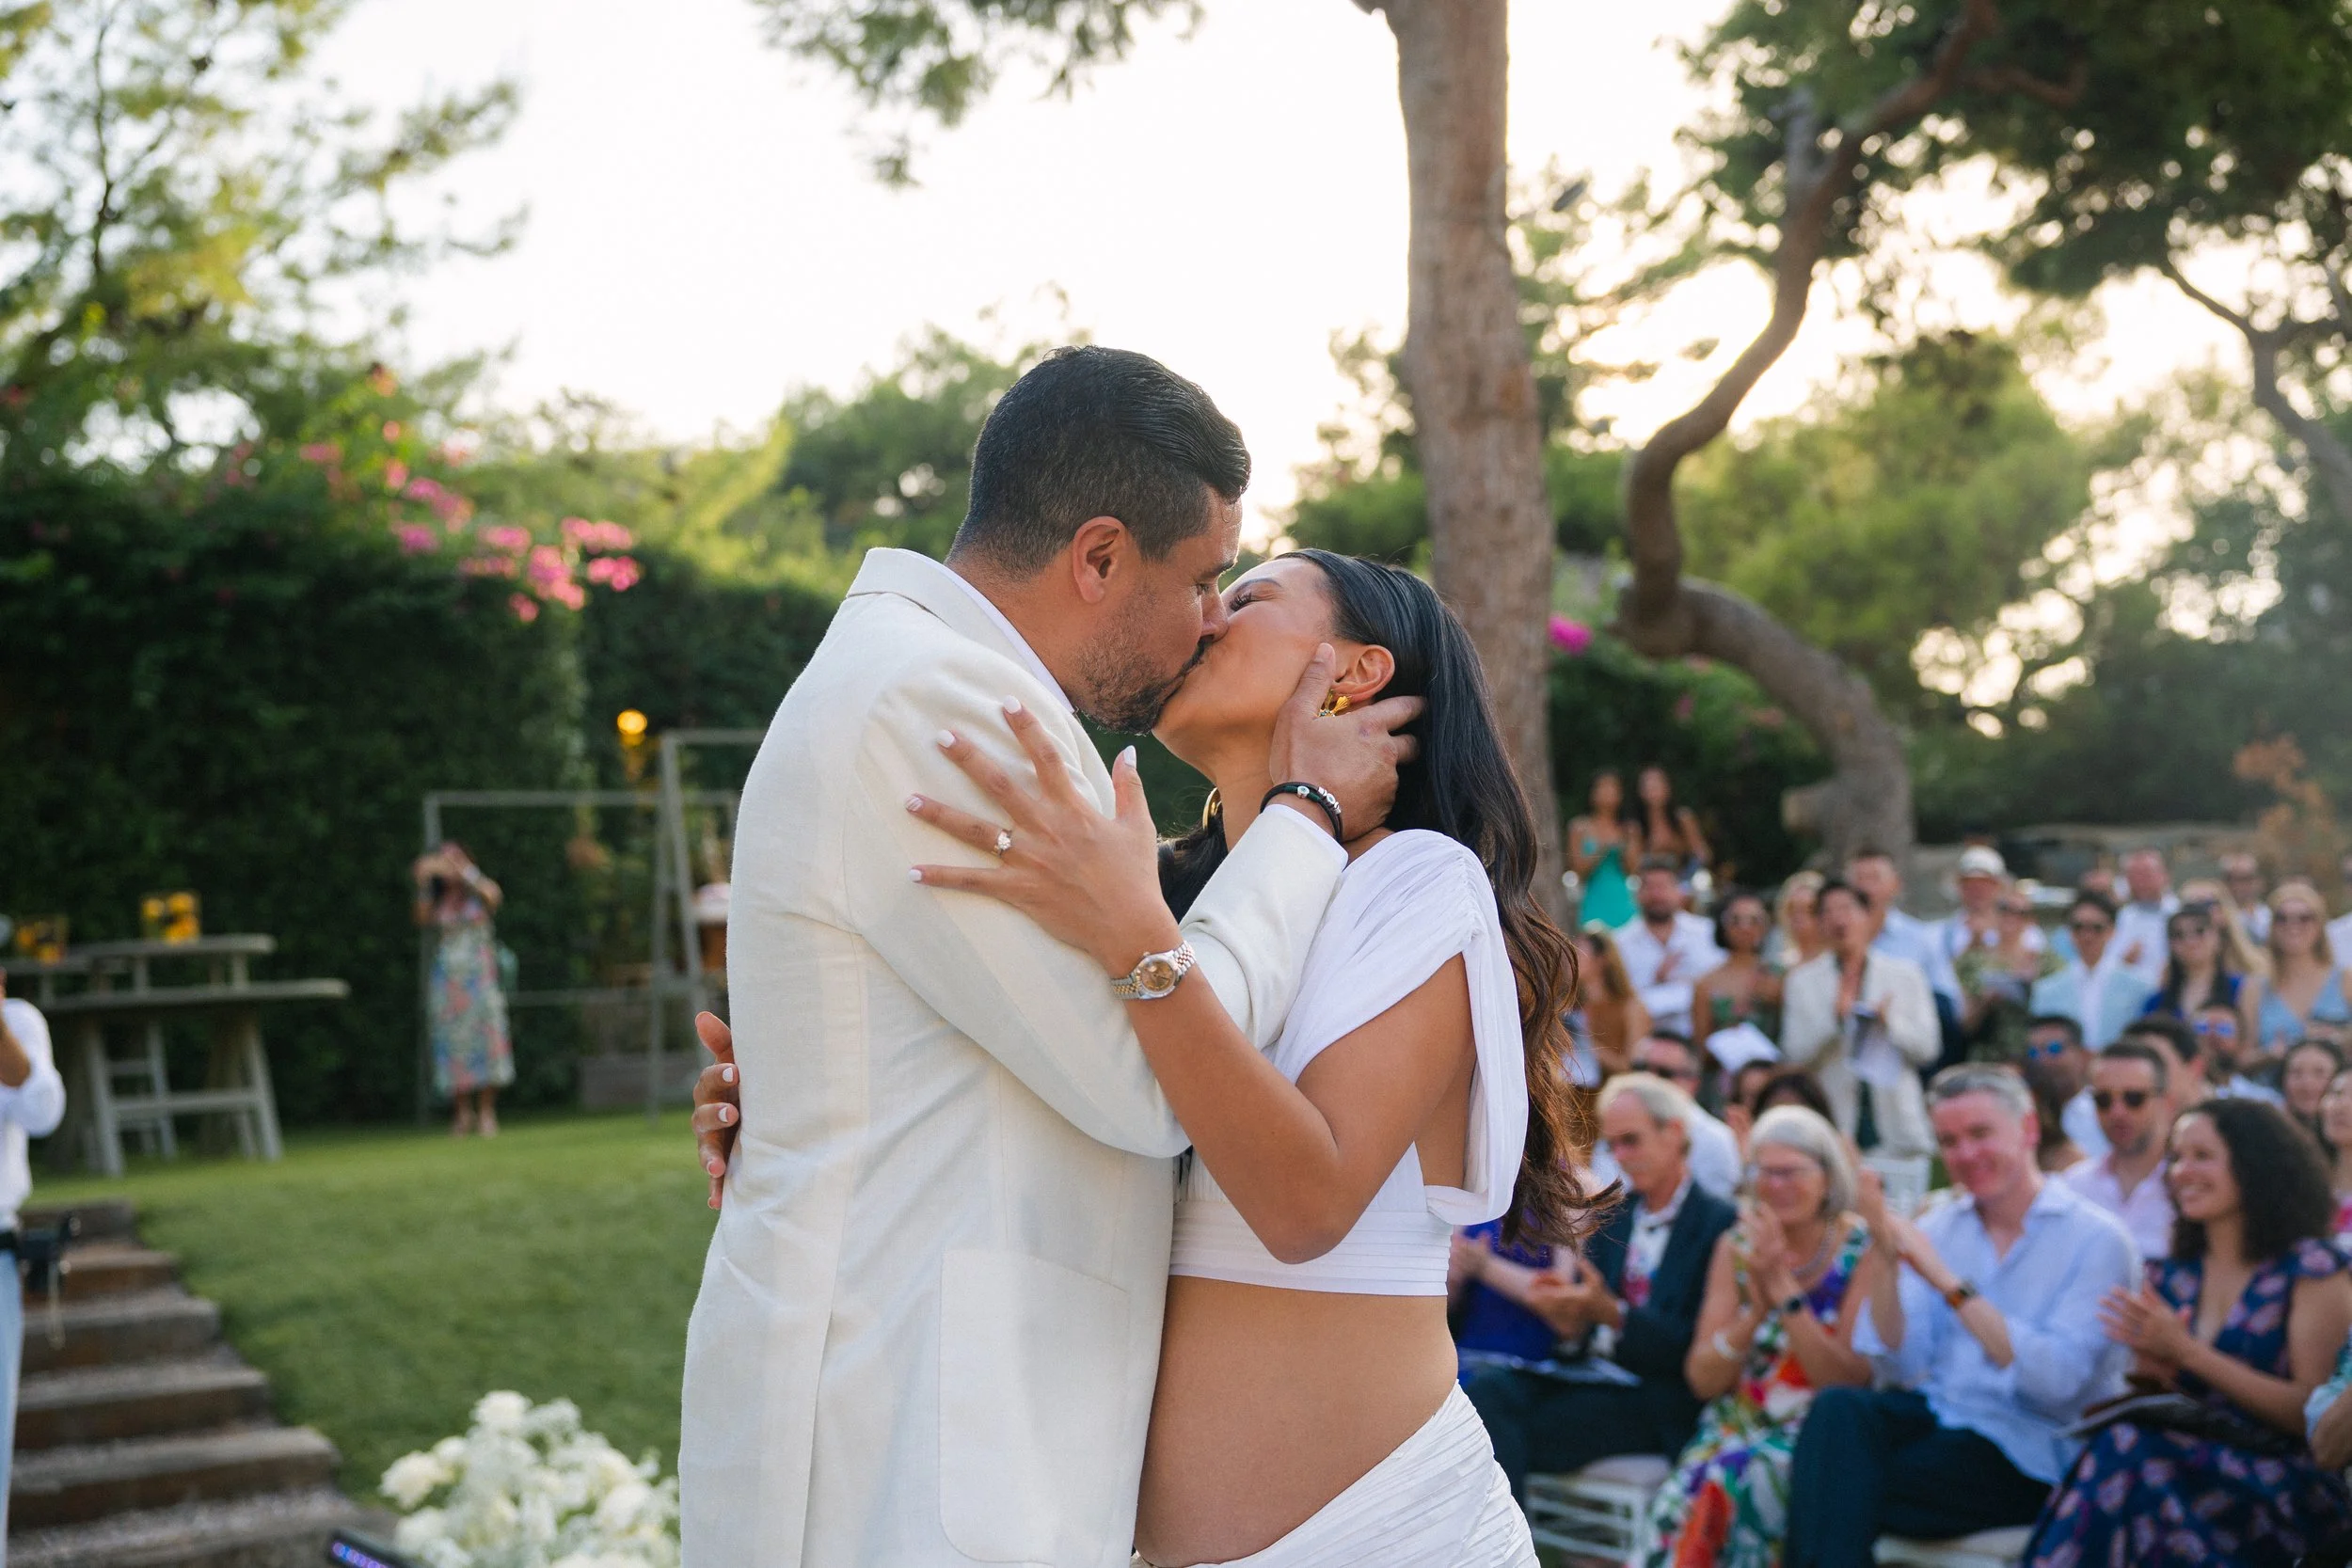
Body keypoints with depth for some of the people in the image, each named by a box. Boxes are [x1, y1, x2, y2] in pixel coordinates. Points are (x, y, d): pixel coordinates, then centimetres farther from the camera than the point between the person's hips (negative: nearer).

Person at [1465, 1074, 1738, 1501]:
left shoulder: (1720, 1225, -3)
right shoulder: (1612, 1218, 18)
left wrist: (1613, 1314, -20)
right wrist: (1568, 1320, -9)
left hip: (1653, 1400, -6)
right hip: (1588, 1376, 6)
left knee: (1526, 1432, -28)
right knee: (1488, 1390, -23)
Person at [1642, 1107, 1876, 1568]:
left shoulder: (1861, 1250, -3)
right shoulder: (1736, 1247, 8)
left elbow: (1851, 1382, -11)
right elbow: (1702, 1379, 4)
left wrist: (1784, 1290, -17)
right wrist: (1757, 1308, -13)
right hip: (1737, 1425, 3)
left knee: (1736, 1482, -33)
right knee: (1679, 1499, -29)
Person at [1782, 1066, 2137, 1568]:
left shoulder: (2095, 1239, -4)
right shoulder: (1938, 1228, 11)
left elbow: (2057, 1381, -18)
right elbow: (1902, 1368, 1)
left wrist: (1949, 1283, -20)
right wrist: (1886, 1262, -14)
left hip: (2029, 1451, -5)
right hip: (1935, 1412, 5)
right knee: (1837, 1409, -29)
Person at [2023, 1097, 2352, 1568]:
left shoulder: (2311, 1270, 0)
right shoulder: (2171, 1277, 15)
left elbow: (2314, 1414, -6)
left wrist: (2187, 1352, -12)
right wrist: (2150, 1367, -4)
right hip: (2195, 1466, 4)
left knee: (2125, 1455, -32)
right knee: (2121, 1442, -31)